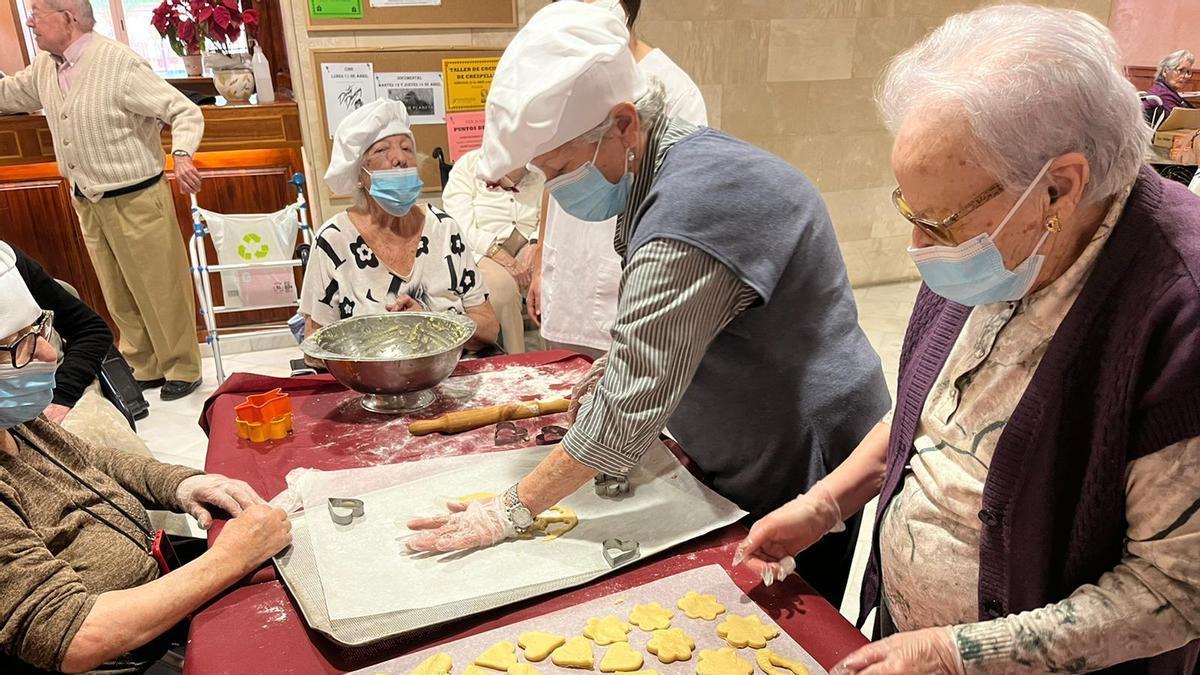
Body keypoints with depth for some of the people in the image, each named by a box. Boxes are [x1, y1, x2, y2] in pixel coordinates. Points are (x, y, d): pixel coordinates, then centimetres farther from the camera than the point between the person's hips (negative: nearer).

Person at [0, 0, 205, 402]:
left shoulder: (120, 64, -16)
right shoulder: (44, 68, 6)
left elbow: (186, 112, -19)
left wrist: (181, 154, -36)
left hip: (135, 200, -7)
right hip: (87, 203, 8)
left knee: (161, 290, 3)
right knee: (120, 297, 15)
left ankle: (183, 369, 18)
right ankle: (144, 368, 28)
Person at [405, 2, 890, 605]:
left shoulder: (690, 211, -30)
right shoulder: (662, 166, 2)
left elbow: (629, 407, -29)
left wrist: (513, 510, -18)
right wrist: (619, 361, 2)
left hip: (798, 470, -9)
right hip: (750, 457, 9)